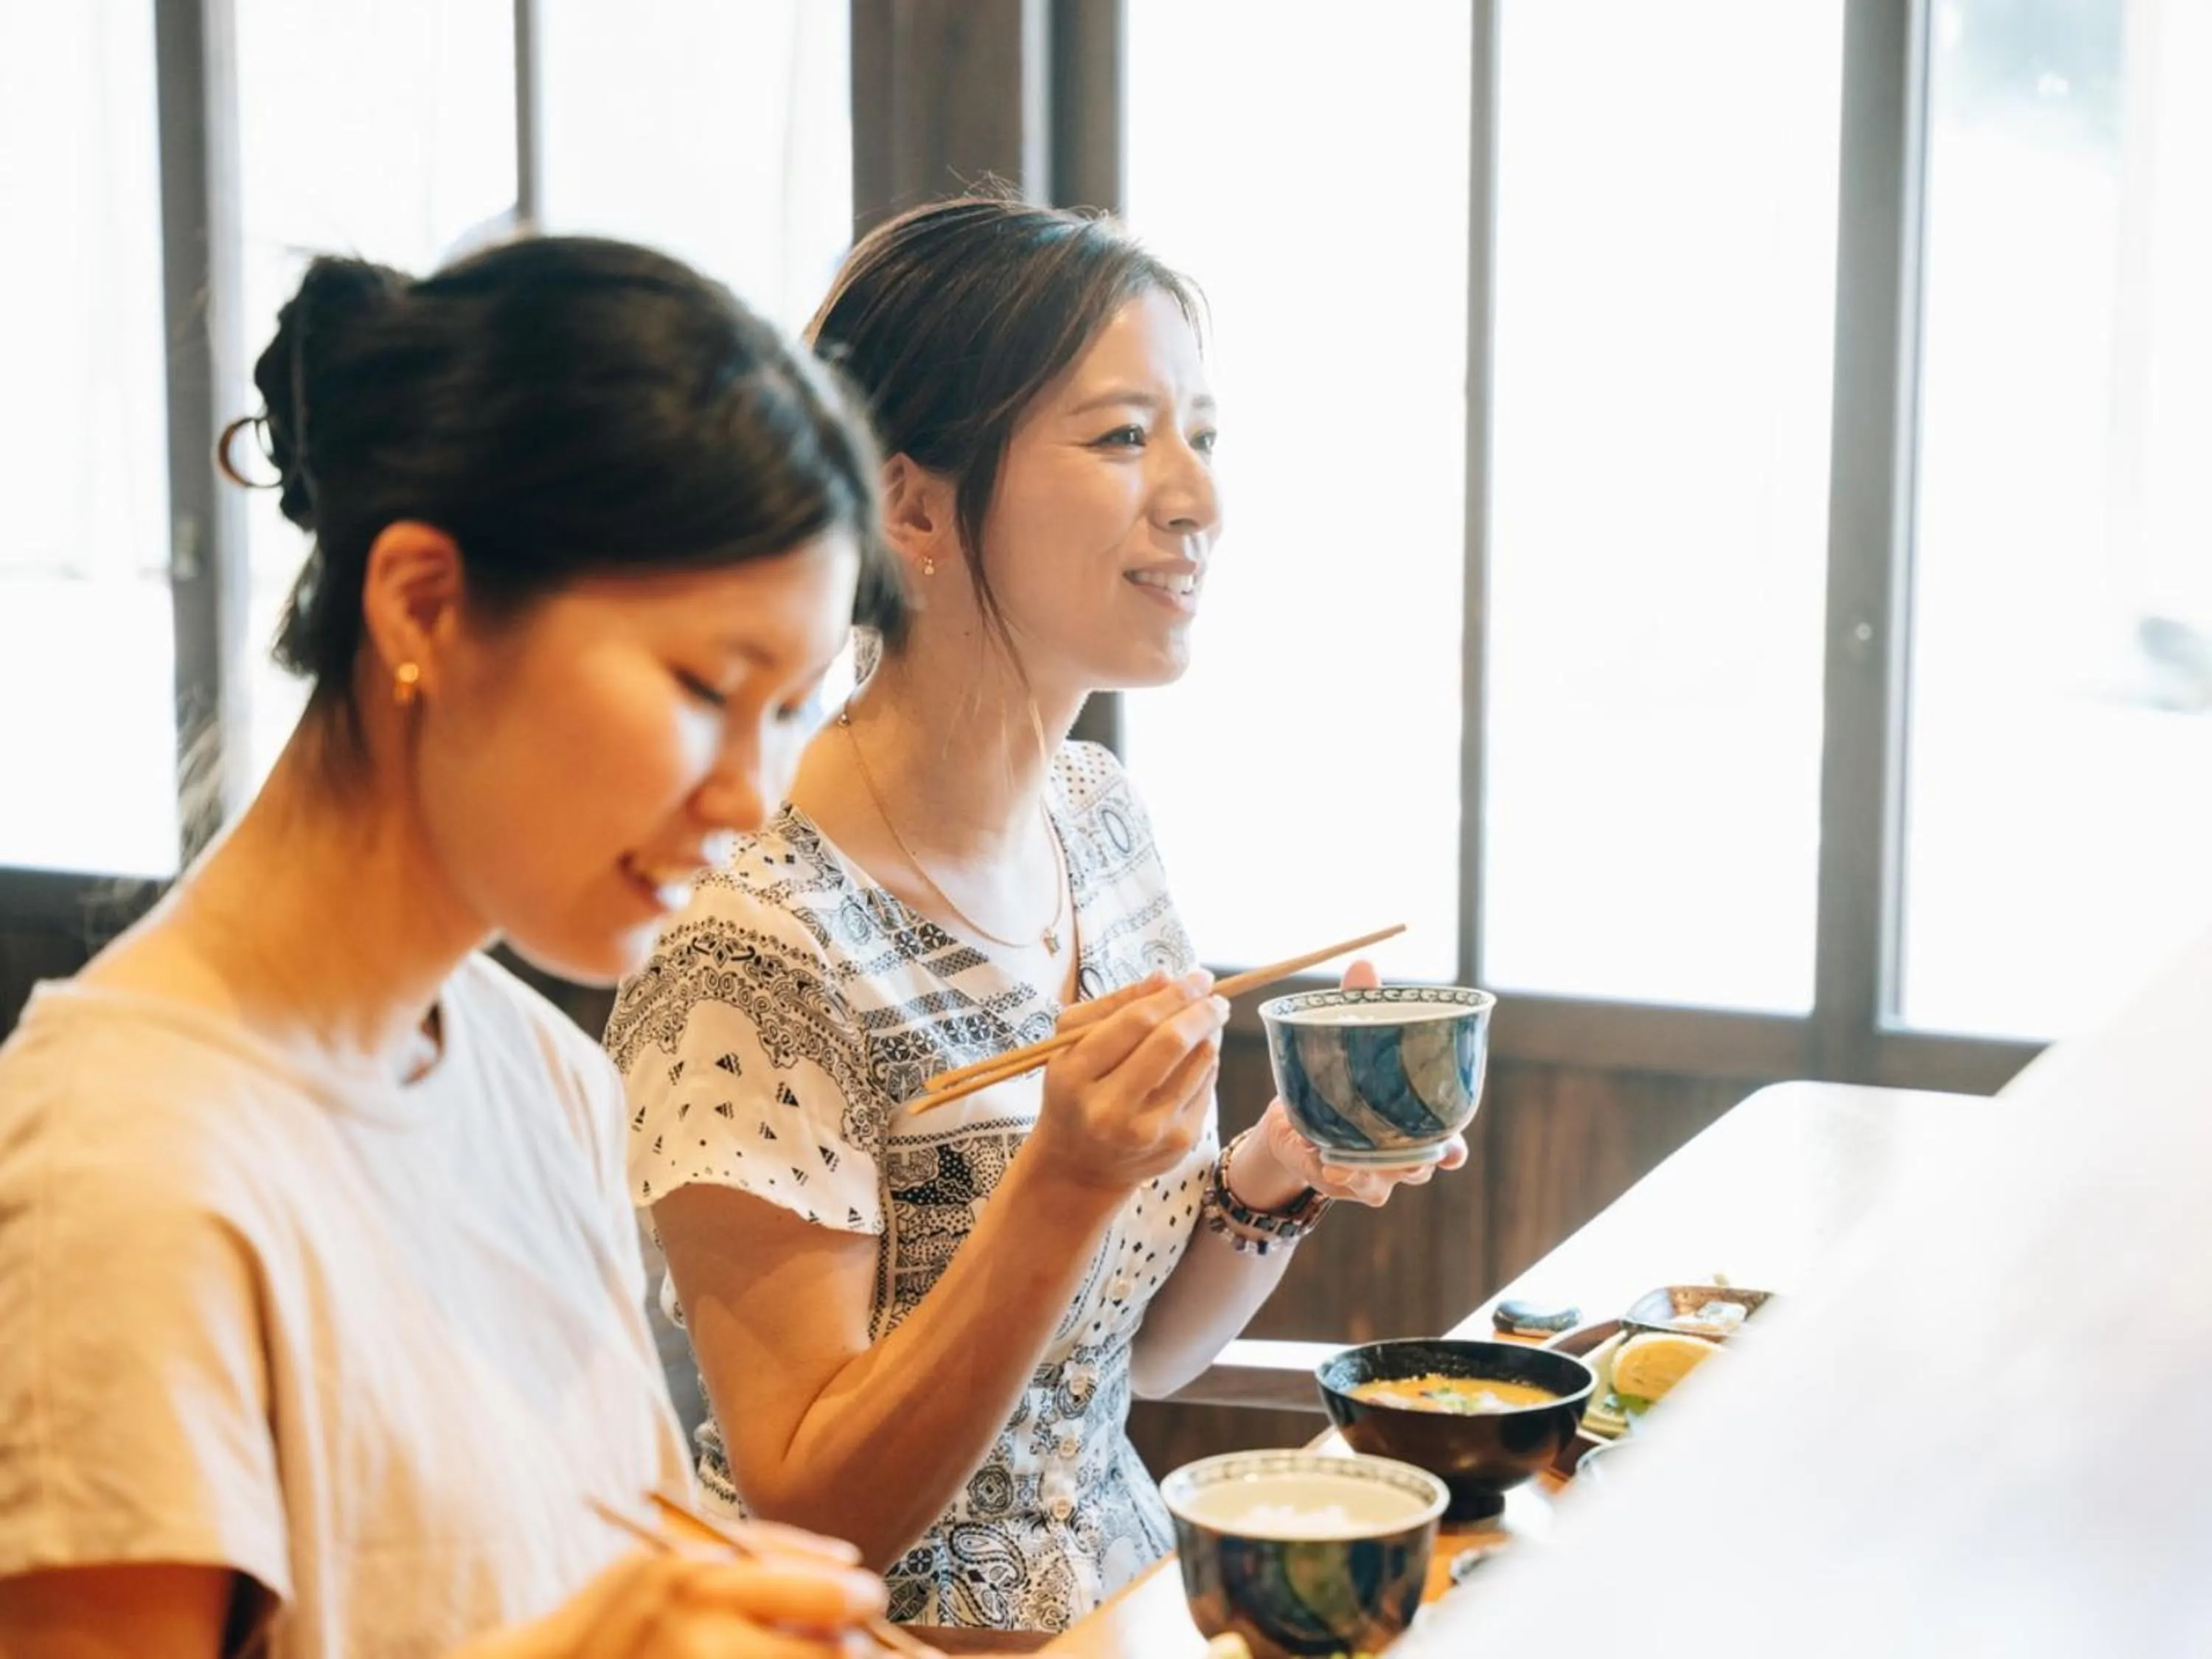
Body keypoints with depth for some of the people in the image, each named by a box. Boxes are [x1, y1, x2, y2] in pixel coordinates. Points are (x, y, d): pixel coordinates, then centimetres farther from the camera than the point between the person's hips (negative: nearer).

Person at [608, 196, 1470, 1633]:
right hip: (900, 1633, -6)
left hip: (1125, 1596, 7)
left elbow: (1133, 1357, 11)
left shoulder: (1100, 811, 2)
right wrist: (1064, 1182, -26)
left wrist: (1277, 1177, -8)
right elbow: (806, 1508, -16)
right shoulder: (754, 946, -20)